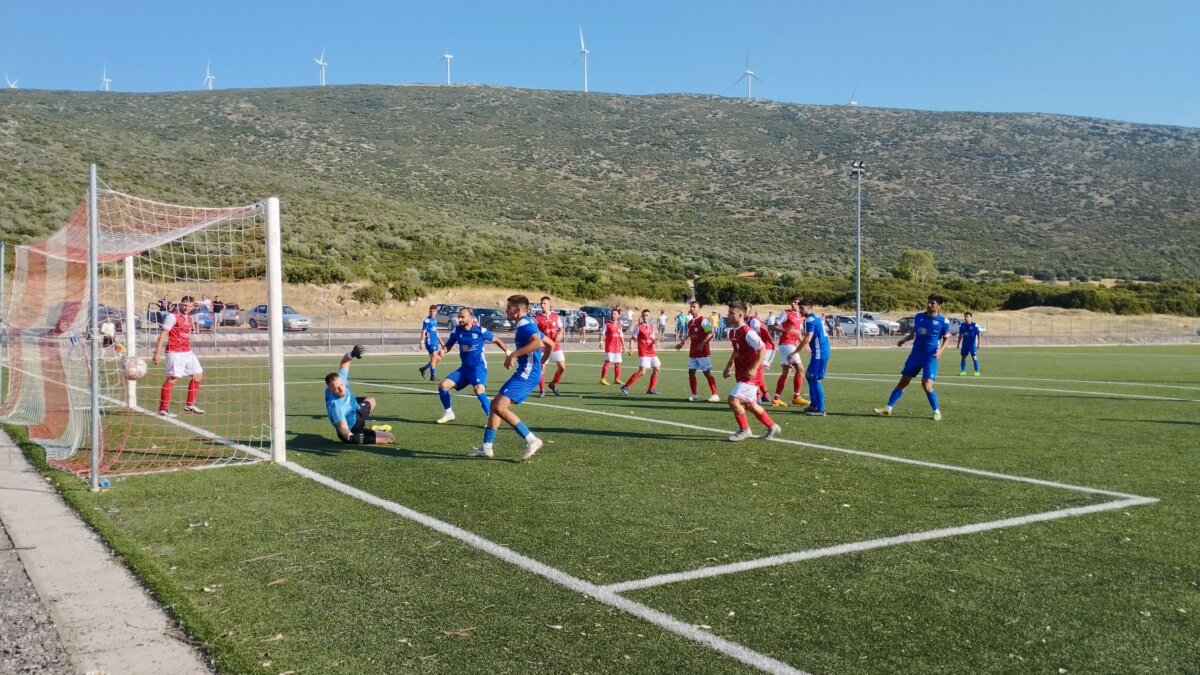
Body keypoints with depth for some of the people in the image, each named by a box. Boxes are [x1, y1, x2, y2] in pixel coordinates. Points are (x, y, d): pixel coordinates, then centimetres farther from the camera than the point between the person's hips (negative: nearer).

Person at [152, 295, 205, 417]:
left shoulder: (189, 318, 15)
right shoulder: (173, 316, -9)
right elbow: (163, 334, -14)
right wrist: (157, 353, -19)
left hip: (187, 352, 9)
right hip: (175, 352, -8)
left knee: (198, 375, 10)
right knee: (172, 378, -12)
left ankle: (190, 405, 20)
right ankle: (163, 409, -7)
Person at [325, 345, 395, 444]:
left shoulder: (340, 379, -25)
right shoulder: (335, 405, -44)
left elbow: (344, 362, -10)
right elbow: (343, 427, -49)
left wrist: (352, 354, -32)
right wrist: (350, 436, -71)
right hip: (351, 432, -8)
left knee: (371, 401, 36)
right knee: (390, 438, -10)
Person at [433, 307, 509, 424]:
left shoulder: (480, 330, -11)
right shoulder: (456, 331, 1)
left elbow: (496, 340, 3)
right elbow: (448, 345, 9)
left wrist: (509, 353, 0)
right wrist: (442, 351, -14)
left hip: (479, 367, -6)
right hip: (464, 368, 6)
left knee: (479, 390, -32)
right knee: (443, 385, -3)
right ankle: (449, 413, 18)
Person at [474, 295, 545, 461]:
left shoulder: (524, 324, -14)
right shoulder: (528, 324, 17)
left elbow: (537, 343, -34)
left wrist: (513, 354, -29)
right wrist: (541, 362, 34)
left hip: (527, 374, -11)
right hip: (526, 373, 11)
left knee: (500, 407, -16)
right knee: (495, 404, 13)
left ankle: (532, 441, -13)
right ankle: (487, 448, 16)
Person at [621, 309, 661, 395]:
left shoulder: (651, 326, 12)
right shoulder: (638, 327, -6)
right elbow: (632, 338, -6)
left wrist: (655, 341, -2)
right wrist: (631, 347, -23)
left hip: (651, 352, 7)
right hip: (643, 353, -7)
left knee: (657, 369, 10)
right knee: (642, 372, -18)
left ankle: (651, 389, 23)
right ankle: (625, 387, -13)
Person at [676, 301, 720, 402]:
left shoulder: (703, 320, -13)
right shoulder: (690, 323, 12)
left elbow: (710, 334, -20)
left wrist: (702, 344, -25)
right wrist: (682, 343, 18)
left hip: (703, 352, -8)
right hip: (693, 352, 8)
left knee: (707, 372, -7)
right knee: (691, 372, 7)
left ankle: (715, 395, -3)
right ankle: (694, 395, 16)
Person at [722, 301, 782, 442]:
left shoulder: (748, 332, -20)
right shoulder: (732, 332, 8)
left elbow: (763, 350, -22)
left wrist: (754, 368, -27)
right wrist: (729, 366, 17)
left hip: (750, 374, -9)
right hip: (741, 373, 9)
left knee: (733, 400, -15)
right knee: (749, 404, 15)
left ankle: (744, 430, 3)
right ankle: (772, 427, 30)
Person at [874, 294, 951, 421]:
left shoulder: (943, 321, -6)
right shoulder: (918, 317, 5)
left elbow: (946, 339, 3)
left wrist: (941, 349, -16)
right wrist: (903, 340, -5)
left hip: (930, 358, -4)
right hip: (915, 355, 4)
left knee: (926, 385, -15)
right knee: (903, 381, 6)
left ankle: (937, 411, 4)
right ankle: (888, 408, 10)